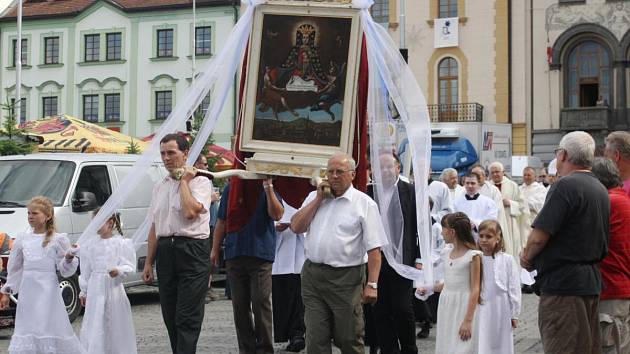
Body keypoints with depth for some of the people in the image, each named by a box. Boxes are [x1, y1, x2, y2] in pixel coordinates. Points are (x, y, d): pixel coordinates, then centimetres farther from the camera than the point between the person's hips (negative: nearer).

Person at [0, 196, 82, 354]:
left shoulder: (58, 239, -1)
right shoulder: (22, 239, 10)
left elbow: (64, 271, 0)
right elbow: (14, 269, 17)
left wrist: (69, 258, -20)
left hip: (48, 291, -4)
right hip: (27, 292, 4)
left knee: (51, 327, -7)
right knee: (26, 329, 3)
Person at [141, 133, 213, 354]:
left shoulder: (200, 182, -2)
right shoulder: (160, 187, 17)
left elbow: (190, 211, -20)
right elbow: (154, 227, 17)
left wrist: (184, 181, -8)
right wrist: (149, 262, 13)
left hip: (191, 252, -6)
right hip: (165, 251, 7)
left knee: (187, 318, -9)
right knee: (170, 317, 10)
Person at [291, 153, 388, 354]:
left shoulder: (364, 204, -2)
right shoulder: (314, 197, 14)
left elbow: (374, 249, -6)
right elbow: (296, 227, 2)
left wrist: (372, 285, -14)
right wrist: (318, 199, -1)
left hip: (346, 278, -4)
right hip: (312, 275, 4)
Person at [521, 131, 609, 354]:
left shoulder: (566, 185, -15)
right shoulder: (601, 190, 14)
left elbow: (539, 236, -20)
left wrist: (528, 258, 2)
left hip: (563, 285, -9)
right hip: (592, 283, 9)